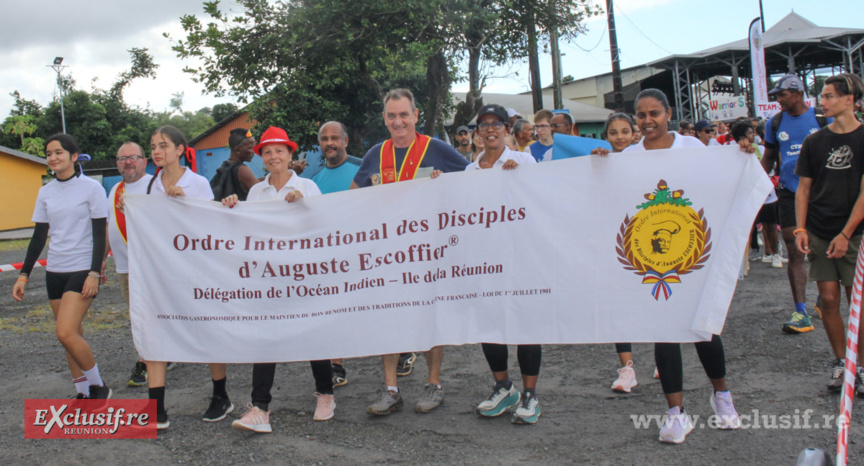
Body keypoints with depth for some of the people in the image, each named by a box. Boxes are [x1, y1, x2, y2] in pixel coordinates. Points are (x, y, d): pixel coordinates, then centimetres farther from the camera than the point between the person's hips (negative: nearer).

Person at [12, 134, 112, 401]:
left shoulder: (91, 188, -5)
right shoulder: (46, 192, 10)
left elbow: (99, 234, -7)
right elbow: (39, 236, 13)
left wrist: (94, 273, -14)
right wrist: (24, 274, 8)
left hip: (82, 270, -6)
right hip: (55, 271, 6)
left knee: (66, 333, -17)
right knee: (72, 336, 7)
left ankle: (98, 387, 1)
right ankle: (83, 394, 17)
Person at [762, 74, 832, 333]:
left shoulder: (823, 118, 0)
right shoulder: (774, 123, 6)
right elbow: (769, 157, 15)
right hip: (790, 193, 1)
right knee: (795, 253, -3)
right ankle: (801, 313, -2)